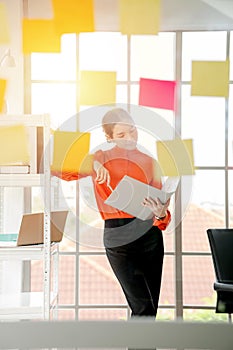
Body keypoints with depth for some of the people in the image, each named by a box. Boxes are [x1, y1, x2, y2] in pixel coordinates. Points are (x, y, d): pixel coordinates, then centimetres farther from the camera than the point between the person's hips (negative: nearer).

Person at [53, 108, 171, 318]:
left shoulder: (149, 162, 11)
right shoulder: (102, 157, 4)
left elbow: (161, 203, 8)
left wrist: (161, 214, -15)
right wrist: (93, 164, -20)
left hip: (150, 233, 4)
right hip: (117, 236, -3)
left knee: (152, 307, 9)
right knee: (143, 308, -8)